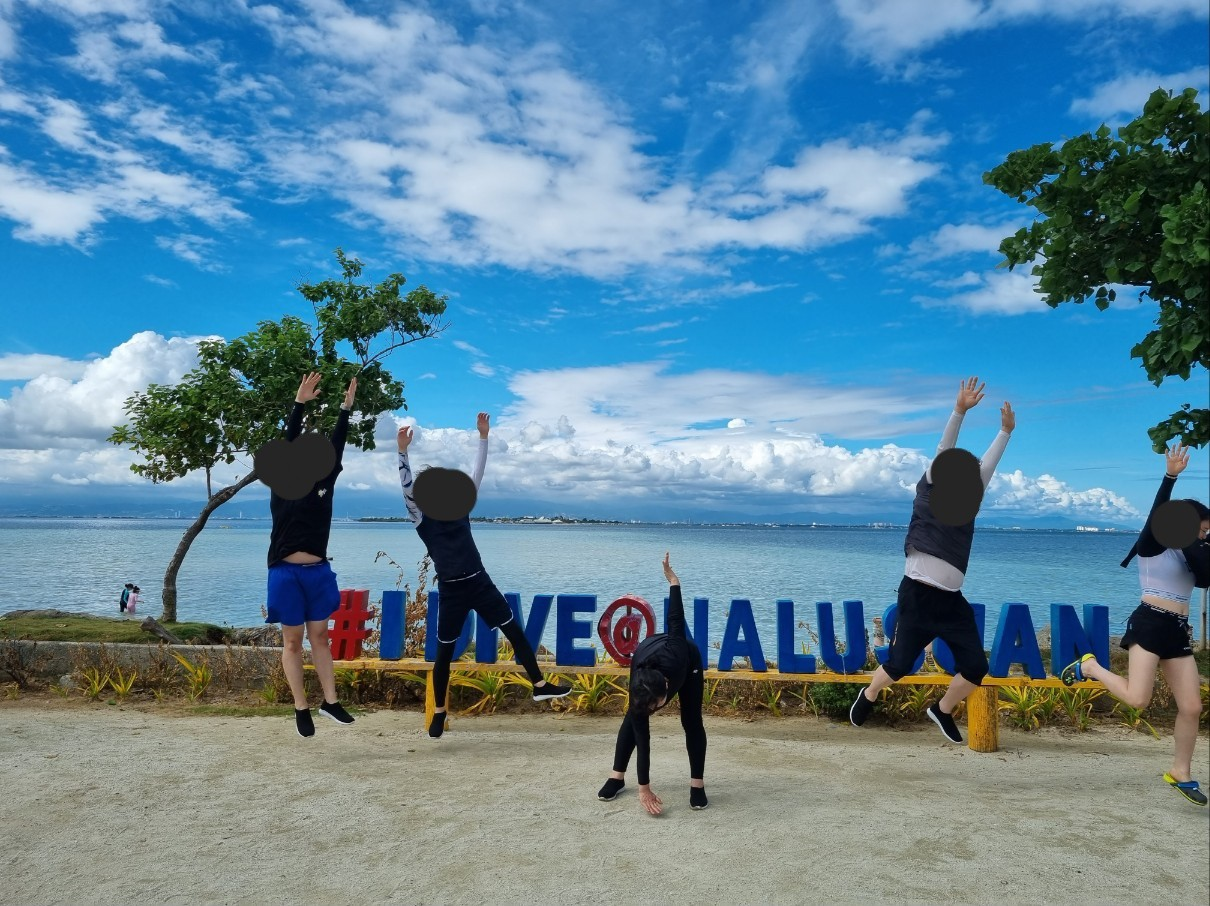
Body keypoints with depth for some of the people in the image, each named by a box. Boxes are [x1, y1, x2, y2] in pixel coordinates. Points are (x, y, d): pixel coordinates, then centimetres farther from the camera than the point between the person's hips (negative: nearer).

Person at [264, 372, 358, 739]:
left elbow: (337, 447, 1)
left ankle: (330, 700, 15)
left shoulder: (324, 484, 5)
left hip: (318, 572, 3)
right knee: (293, 641, 5)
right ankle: (301, 708, 12)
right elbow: (289, 443, -10)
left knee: (320, 637, 10)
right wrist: (299, 403, -15)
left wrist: (346, 408, -2)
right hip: (286, 573, -3)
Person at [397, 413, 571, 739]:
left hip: (480, 583, 4)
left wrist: (483, 437, -1)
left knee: (515, 631, 4)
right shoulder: (423, 522, -3)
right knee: (444, 652, 6)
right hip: (452, 590, -4)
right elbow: (407, 488, -15)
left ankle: (540, 686, 13)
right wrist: (402, 451, -26)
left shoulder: (461, 512, 7)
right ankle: (439, 712, 21)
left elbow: (476, 475, 4)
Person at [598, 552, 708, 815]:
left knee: (692, 722, -5)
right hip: (647, 653, 1)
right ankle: (617, 777, 10)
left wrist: (673, 580, -17)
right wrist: (644, 789, -28)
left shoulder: (675, 656, -46)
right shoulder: (639, 694, -38)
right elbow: (642, 739, -32)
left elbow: (676, 620, -34)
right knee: (632, 719, -3)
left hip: (687, 660, 0)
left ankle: (697, 785, 4)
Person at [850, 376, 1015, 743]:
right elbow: (944, 451, -9)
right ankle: (868, 697, 33)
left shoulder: (968, 503, 12)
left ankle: (942, 710, 30)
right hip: (918, 595, -5)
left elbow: (986, 465, 12)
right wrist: (960, 410, -15)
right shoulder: (927, 493, -1)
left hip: (952, 601, 5)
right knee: (899, 664, 1)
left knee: (976, 666, 2)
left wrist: (1006, 430, 10)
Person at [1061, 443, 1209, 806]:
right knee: (1137, 699, -19)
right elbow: (1157, 515, -21)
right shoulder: (1151, 546, -3)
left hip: (1178, 631, 7)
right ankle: (1089, 667, 8)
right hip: (1149, 623, -7)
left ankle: (1180, 773, 20)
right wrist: (1170, 476, -30)